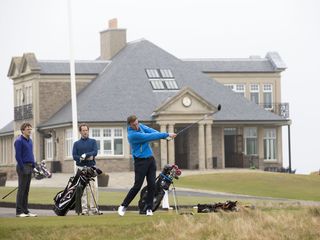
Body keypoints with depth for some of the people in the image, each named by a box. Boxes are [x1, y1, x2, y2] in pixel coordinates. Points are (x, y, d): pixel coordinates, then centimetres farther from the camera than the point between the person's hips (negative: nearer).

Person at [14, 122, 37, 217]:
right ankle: (19, 211, -4)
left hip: (30, 167, 8)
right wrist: (23, 168, -17)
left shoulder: (30, 140, 15)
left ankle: (25, 210, 13)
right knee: (22, 189, -6)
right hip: (23, 167, -8)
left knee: (26, 190, 10)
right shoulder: (19, 141, -10)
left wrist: (33, 165, 14)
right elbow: (18, 156, -14)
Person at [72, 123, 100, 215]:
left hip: (92, 167, 1)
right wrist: (87, 158, -11)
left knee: (94, 188, -7)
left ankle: (93, 208, -3)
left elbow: (95, 152, -3)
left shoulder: (93, 141, 13)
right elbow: (74, 156, 0)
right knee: (83, 189, -5)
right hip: (81, 168, -1)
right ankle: (84, 209, -3)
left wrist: (85, 155, -18)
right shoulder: (76, 144, 11)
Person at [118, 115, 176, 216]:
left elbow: (151, 131, -3)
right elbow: (150, 137, -21)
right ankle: (123, 206, 6)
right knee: (137, 186, -7)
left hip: (150, 159, 7)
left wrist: (164, 135, -22)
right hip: (141, 161, -7)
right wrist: (166, 134, -17)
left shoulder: (140, 126, 5)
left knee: (152, 185, 0)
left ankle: (149, 208, 5)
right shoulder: (132, 135, -21)